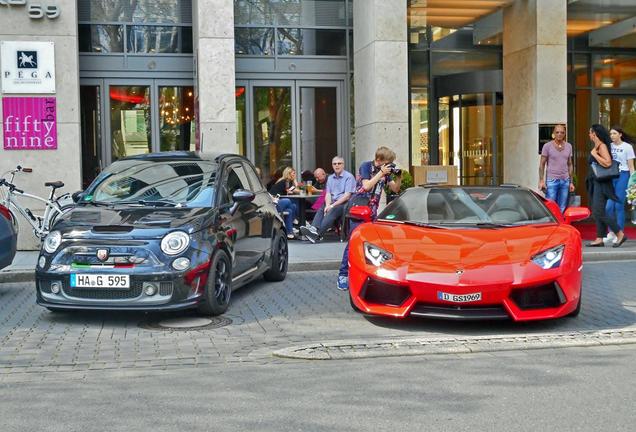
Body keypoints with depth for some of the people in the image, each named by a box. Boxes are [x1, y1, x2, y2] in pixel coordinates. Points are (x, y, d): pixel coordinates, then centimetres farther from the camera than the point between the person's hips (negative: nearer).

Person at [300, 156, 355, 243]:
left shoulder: (349, 177, 0)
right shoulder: (330, 178, 21)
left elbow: (347, 196, -10)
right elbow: (328, 194, 11)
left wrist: (333, 205, -15)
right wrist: (327, 205, -11)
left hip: (344, 203, -6)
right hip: (333, 202, 6)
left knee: (333, 211, -34)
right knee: (321, 209, -23)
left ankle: (318, 234, -53)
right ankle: (314, 228, -49)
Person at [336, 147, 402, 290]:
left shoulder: (385, 171, 8)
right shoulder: (366, 166, -8)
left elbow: (395, 189, 12)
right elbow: (366, 186, -19)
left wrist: (398, 177, -5)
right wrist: (381, 173, -18)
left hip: (372, 211, 6)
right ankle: (343, 275, -9)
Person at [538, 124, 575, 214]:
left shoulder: (568, 146, 10)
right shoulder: (547, 146, -2)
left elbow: (570, 165, 15)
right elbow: (542, 164, -1)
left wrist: (571, 182, 11)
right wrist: (541, 180, -10)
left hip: (565, 181, 4)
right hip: (552, 180, -4)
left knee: (562, 209, 4)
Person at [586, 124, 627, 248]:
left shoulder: (602, 146, -12)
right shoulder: (596, 147, 14)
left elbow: (608, 163, -24)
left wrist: (594, 154, -18)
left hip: (601, 183, -10)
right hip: (596, 183, 10)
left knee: (599, 212, -12)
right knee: (597, 212, 9)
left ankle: (620, 234, -5)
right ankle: (599, 239, 11)